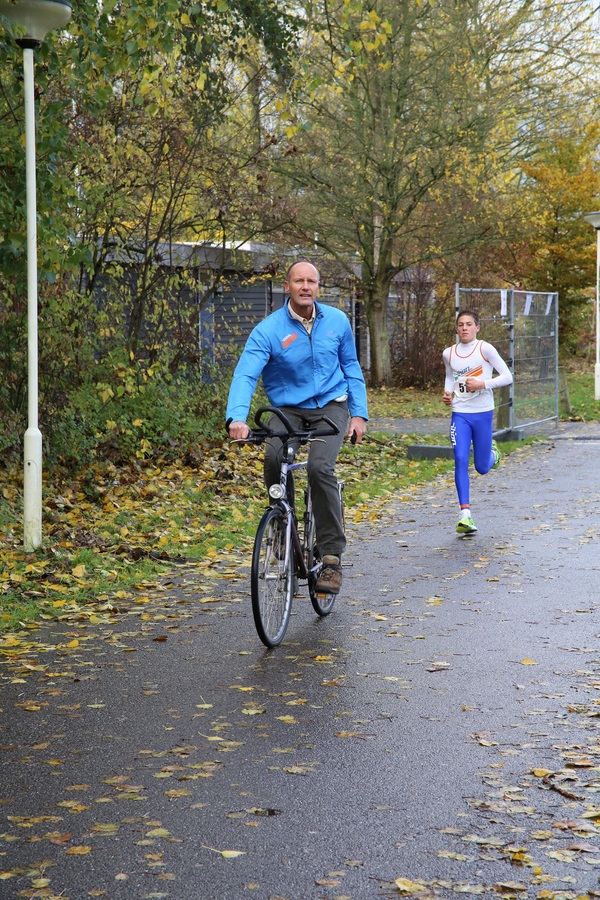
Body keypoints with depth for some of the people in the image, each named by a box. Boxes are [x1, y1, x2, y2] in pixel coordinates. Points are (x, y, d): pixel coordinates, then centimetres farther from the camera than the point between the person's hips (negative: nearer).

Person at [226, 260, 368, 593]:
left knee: (320, 466, -27)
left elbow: (351, 367, 12)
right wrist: (237, 417, -41)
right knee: (273, 457, -31)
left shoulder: (337, 321, 0)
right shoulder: (268, 330, -11)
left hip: (330, 405, 0)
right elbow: (245, 375, -24)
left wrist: (359, 413, 4)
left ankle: (331, 556, -17)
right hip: (288, 408, 0)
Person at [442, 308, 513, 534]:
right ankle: (465, 514, -14)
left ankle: (492, 450, 44)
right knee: (460, 460, -15)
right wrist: (447, 393, 4)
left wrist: (482, 384, -18)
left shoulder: (485, 349, -7)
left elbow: (507, 377, -7)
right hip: (460, 414, 2)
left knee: (482, 467, 6)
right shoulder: (449, 353, 5)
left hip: (483, 413, -2)